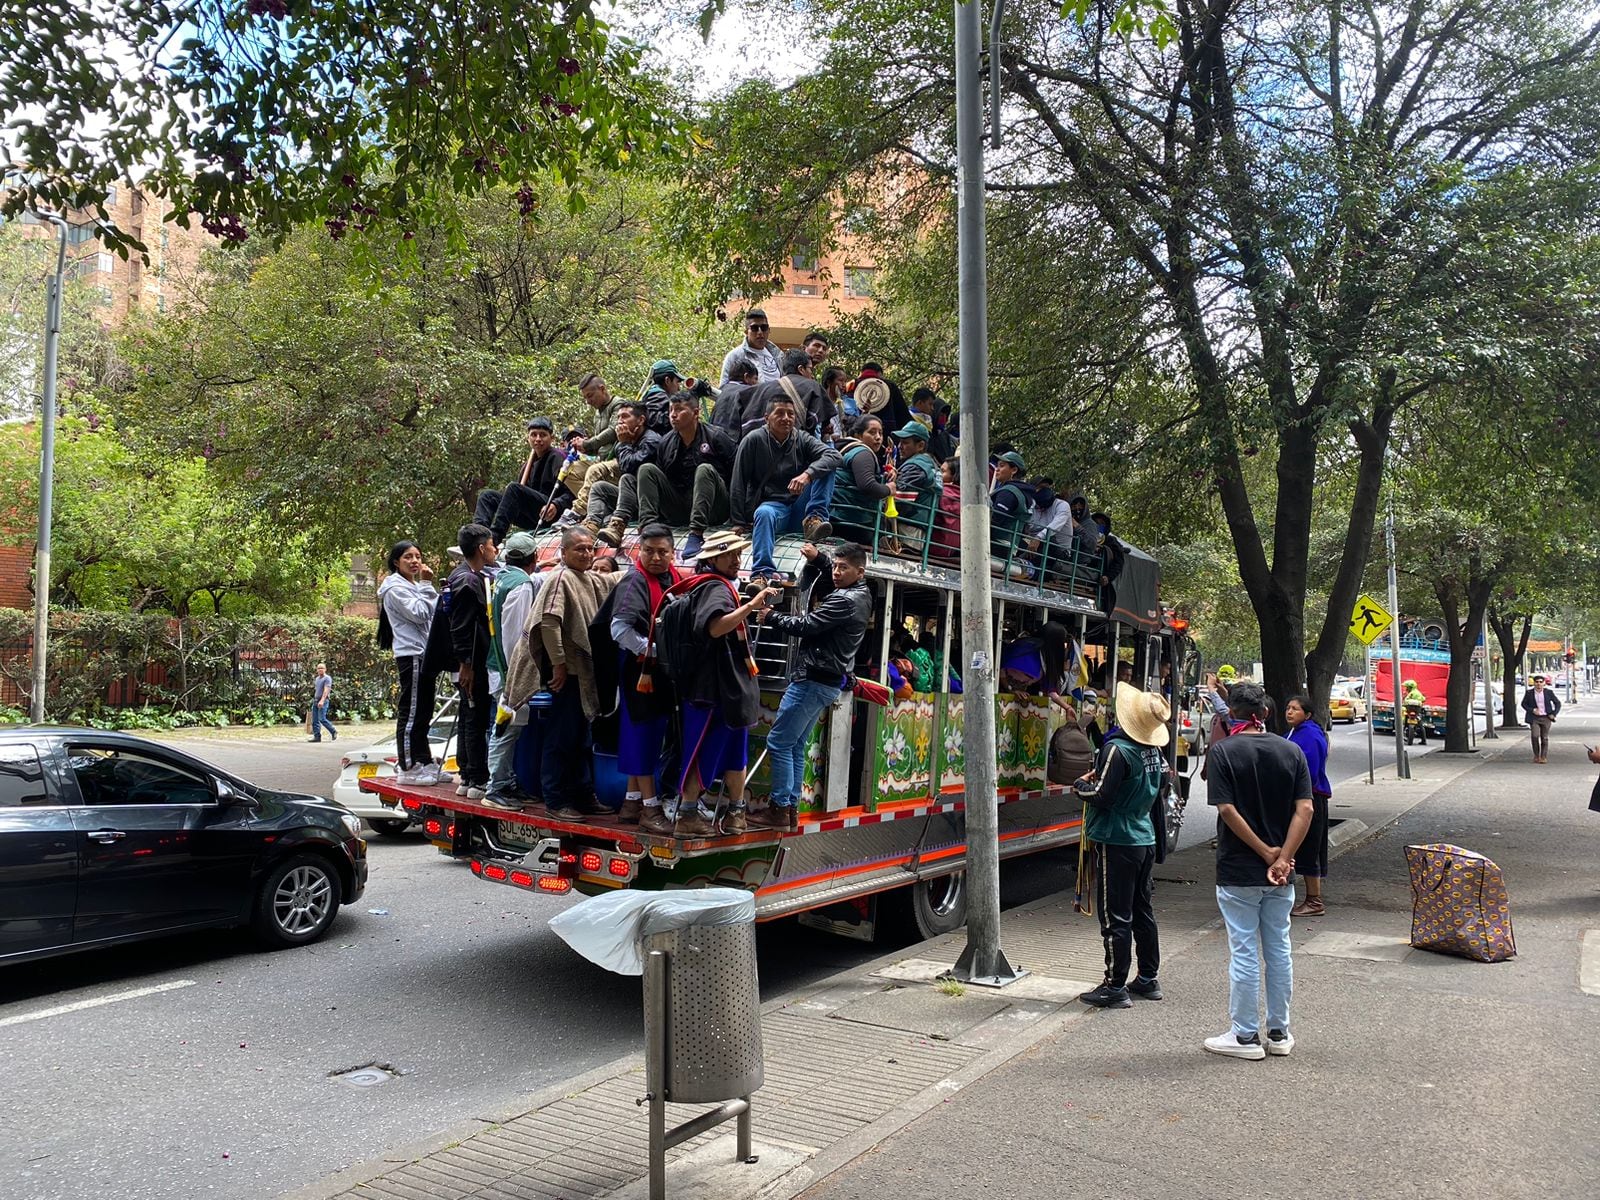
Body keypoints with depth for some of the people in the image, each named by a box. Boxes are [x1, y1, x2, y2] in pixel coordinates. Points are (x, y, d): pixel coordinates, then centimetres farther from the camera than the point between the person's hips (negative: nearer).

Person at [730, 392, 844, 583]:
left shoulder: (802, 439, 5)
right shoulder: (754, 440, -1)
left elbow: (835, 456, -12)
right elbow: (739, 484, -2)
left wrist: (807, 474, -30)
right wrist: (739, 523, -6)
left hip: (799, 507, 3)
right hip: (771, 504, -3)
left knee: (825, 467, -12)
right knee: (764, 514, -39)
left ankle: (814, 518, -26)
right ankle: (762, 573, -48)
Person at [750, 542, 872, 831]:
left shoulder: (845, 601, -19)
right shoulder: (859, 594, 11)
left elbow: (805, 625, -19)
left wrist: (771, 618, -5)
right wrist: (818, 557, 11)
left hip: (815, 680, -10)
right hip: (829, 681, 10)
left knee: (779, 742, -6)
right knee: (795, 747, 14)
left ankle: (780, 809, -2)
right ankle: (791, 808, 18)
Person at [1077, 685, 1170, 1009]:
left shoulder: (1118, 749, -20)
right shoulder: (1154, 751, 3)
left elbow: (1103, 797, -21)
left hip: (1118, 842, -8)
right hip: (1145, 839, 8)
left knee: (1115, 916, -1)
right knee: (1142, 909, 18)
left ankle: (1115, 987, 4)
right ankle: (1148, 979, 27)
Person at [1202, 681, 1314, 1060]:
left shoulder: (1223, 751, -10)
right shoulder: (1291, 751, 2)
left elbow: (1227, 810, -18)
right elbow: (1304, 809, -6)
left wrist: (1267, 853, -12)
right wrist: (1282, 858, -11)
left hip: (1237, 872, -4)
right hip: (1281, 874, 4)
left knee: (1244, 953, 4)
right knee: (1278, 950, 14)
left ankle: (1245, 1036, 12)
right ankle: (1279, 1032, 24)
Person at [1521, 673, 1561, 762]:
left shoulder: (1549, 692, 2)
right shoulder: (1529, 693, 1)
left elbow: (1558, 703, 9)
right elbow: (1524, 704, 8)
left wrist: (1553, 714, -1)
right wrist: (1532, 710, -9)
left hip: (1546, 718, 1)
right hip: (1534, 718, -1)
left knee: (1545, 738, 3)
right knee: (1535, 736, -14)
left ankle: (1544, 757, 11)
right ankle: (1536, 756, 1)